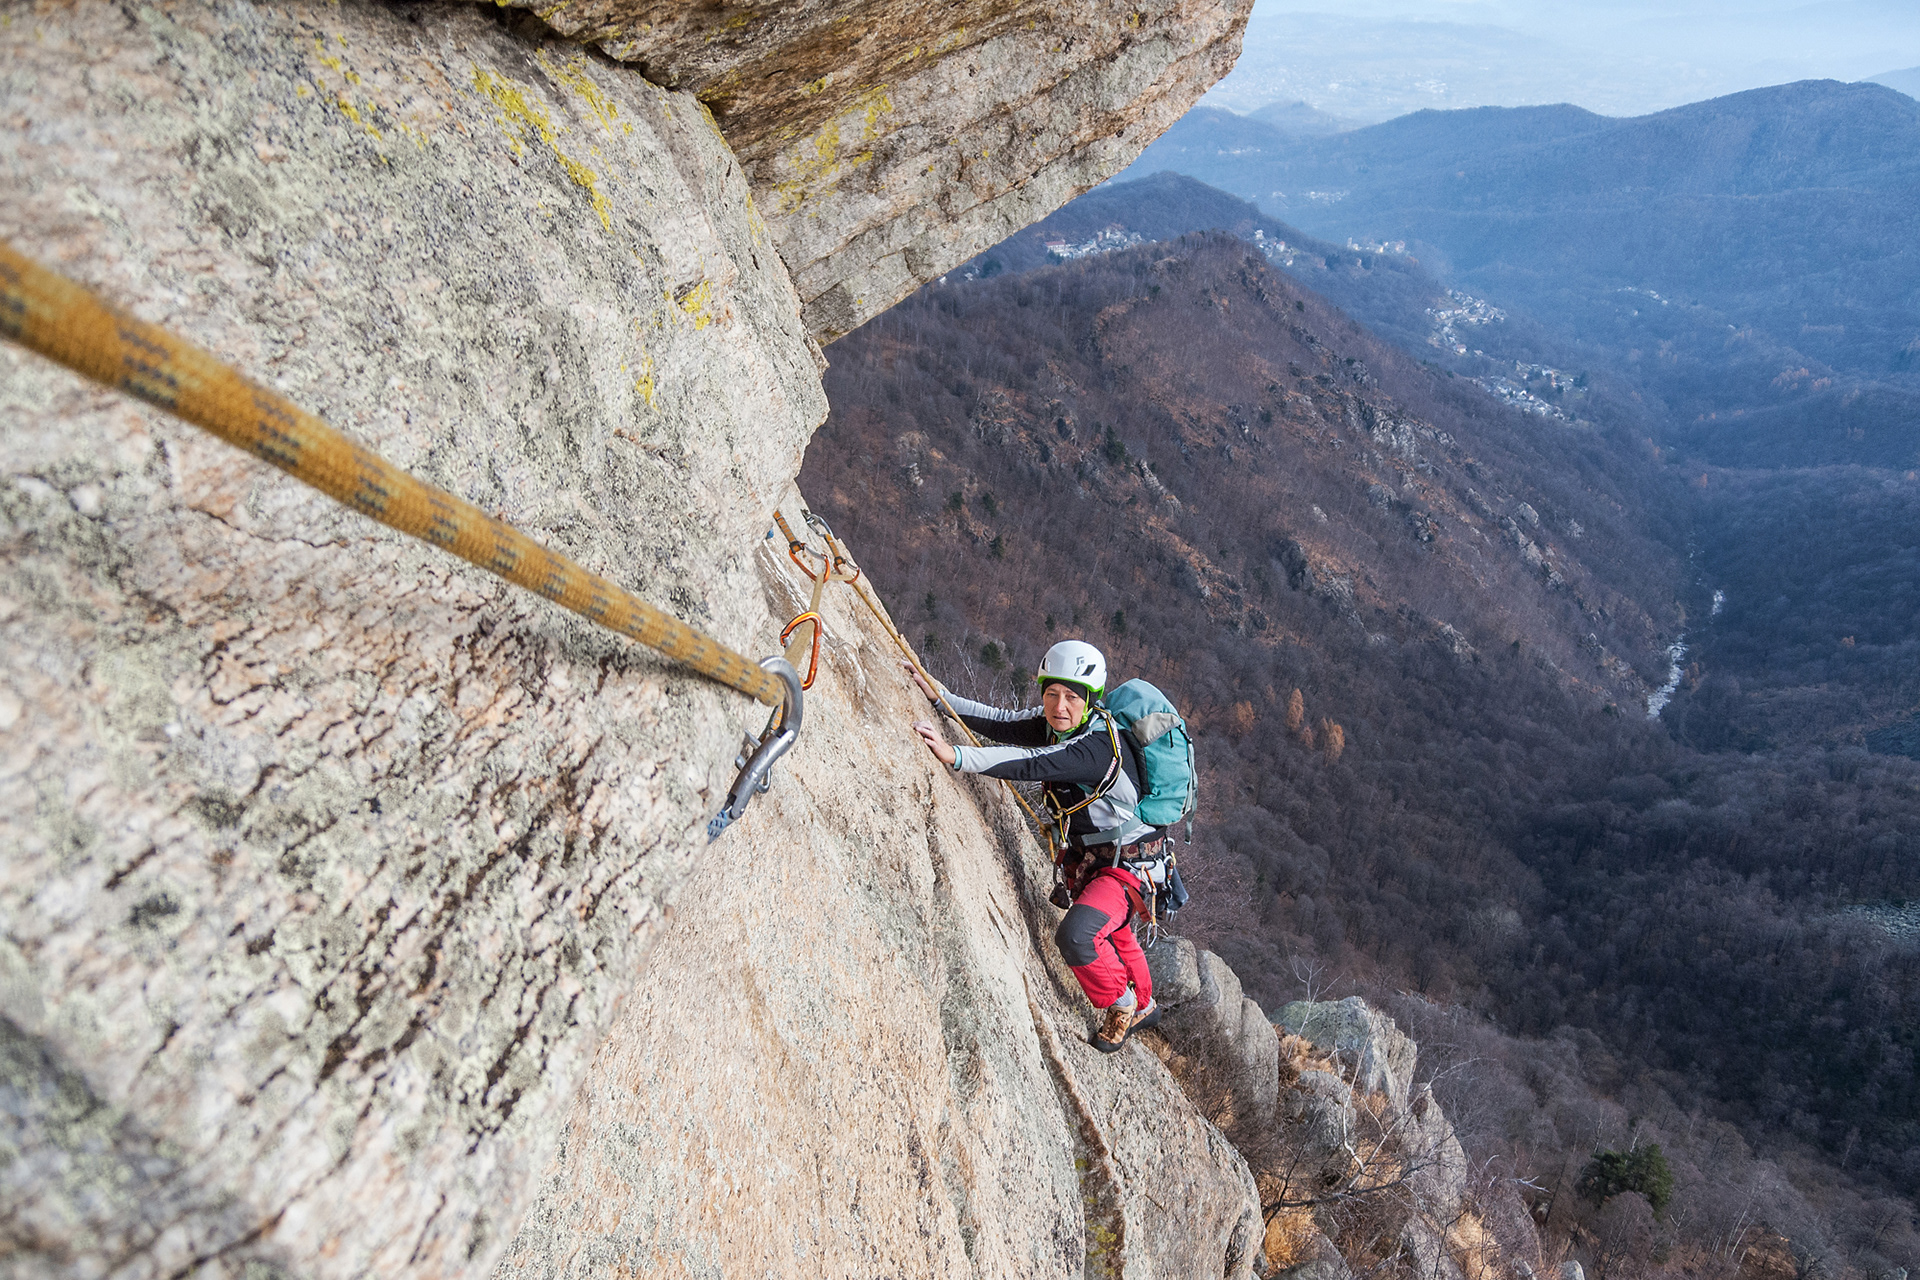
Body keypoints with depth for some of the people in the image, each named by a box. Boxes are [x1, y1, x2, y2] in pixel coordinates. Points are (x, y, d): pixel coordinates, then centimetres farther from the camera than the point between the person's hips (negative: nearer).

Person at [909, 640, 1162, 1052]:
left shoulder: (1100, 747, -34)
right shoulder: (1054, 724, -9)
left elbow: (1031, 765, -46)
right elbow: (1002, 723, -5)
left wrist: (956, 756, -56)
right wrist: (938, 696, -14)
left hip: (1129, 863, -9)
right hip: (1088, 859, 9)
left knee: (1077, 935, -27)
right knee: (1111, 934, 29)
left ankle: (1121, 1003, 3)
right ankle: (1143, 1006, 57)